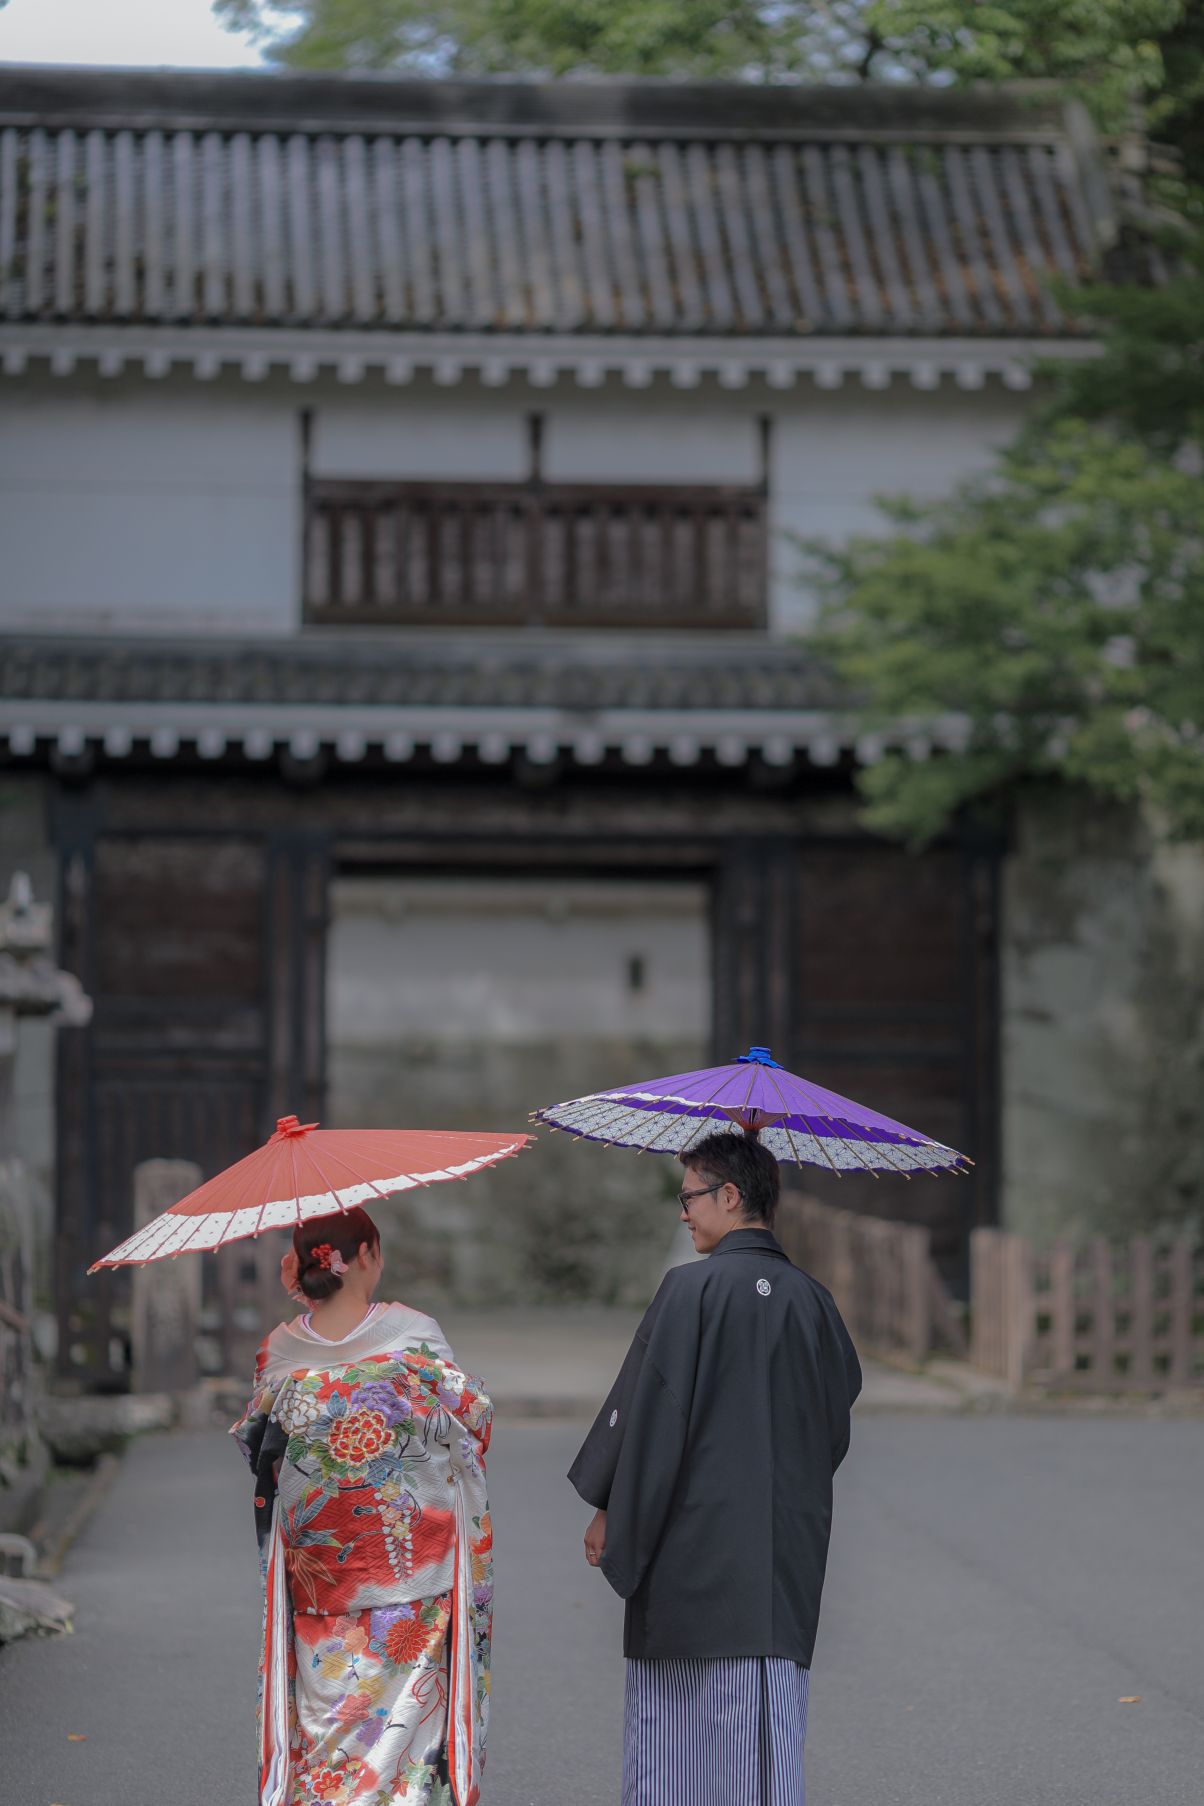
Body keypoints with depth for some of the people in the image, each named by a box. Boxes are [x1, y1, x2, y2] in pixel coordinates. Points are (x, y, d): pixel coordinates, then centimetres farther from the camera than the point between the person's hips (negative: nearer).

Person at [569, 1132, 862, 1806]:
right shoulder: (812, 1300, 6)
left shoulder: (693, 1288, -10)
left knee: (674, 1716, 4)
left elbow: (649, 1409, -10)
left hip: (696, 1542, -5)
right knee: (772, 1727, 6)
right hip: (788, 1554, 5)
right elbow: (837, 1426, 14)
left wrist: (609, 1510, 0)